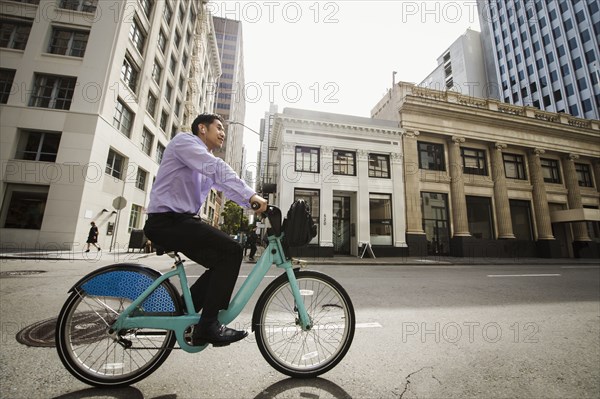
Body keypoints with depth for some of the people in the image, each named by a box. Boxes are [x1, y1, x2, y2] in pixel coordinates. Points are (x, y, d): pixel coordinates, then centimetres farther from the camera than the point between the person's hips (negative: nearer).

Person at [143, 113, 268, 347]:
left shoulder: (208, 165, 22)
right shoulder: (185, 140, -6)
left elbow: (226, 185, 9)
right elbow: (218, 169, -23)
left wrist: (254, 203, -6)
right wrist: (251, 195, -31)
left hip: (182, 221, 10)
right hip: (167, 221, -10)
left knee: (222, 261, 8)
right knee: (231, 250, -20)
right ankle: (208, 326, -10)